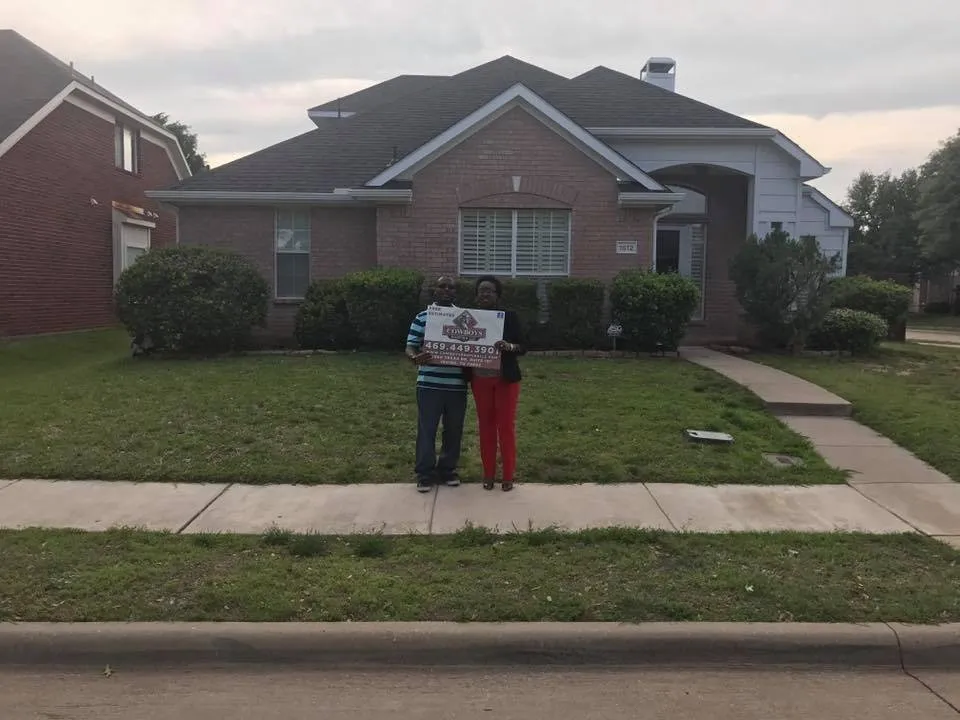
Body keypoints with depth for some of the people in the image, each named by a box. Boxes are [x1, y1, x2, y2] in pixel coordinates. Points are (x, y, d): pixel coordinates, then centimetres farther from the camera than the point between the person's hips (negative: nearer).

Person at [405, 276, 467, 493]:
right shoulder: (423, 317, 2)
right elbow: (411, 346, 0)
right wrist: (414, 357, -23)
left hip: (457, 385, 2)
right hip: (429, 384, -2)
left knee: (454, 431, 10)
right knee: (427, 429, 1)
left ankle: (448, 470, 25)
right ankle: (425, 473, 12)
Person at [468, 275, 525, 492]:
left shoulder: (510, 316, -5)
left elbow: (522, 348, -7)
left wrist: (509, 346, -27)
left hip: (506, 379, -2)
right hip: (480, 380, 3)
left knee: (506, 426, 3)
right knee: (485, 426, 9)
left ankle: (508, 476, 13)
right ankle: (488, 474, 20)